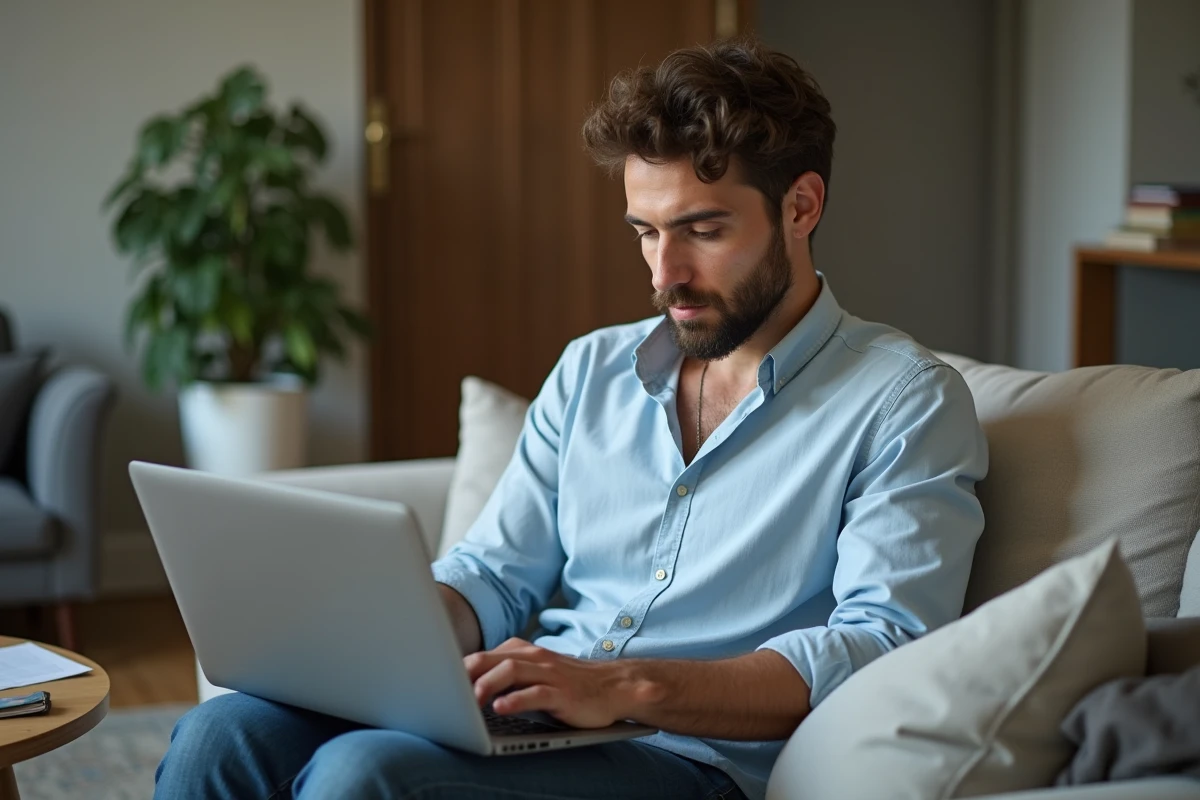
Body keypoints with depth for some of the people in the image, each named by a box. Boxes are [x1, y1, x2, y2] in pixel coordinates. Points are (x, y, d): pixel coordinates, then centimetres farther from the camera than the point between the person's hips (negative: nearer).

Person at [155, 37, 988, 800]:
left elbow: (887, 646, -14)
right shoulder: (592, 370, 18)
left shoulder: (904, 400, -1)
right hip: (526, 724, 6)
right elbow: (494, 575, 17)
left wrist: (628, 685, -24)